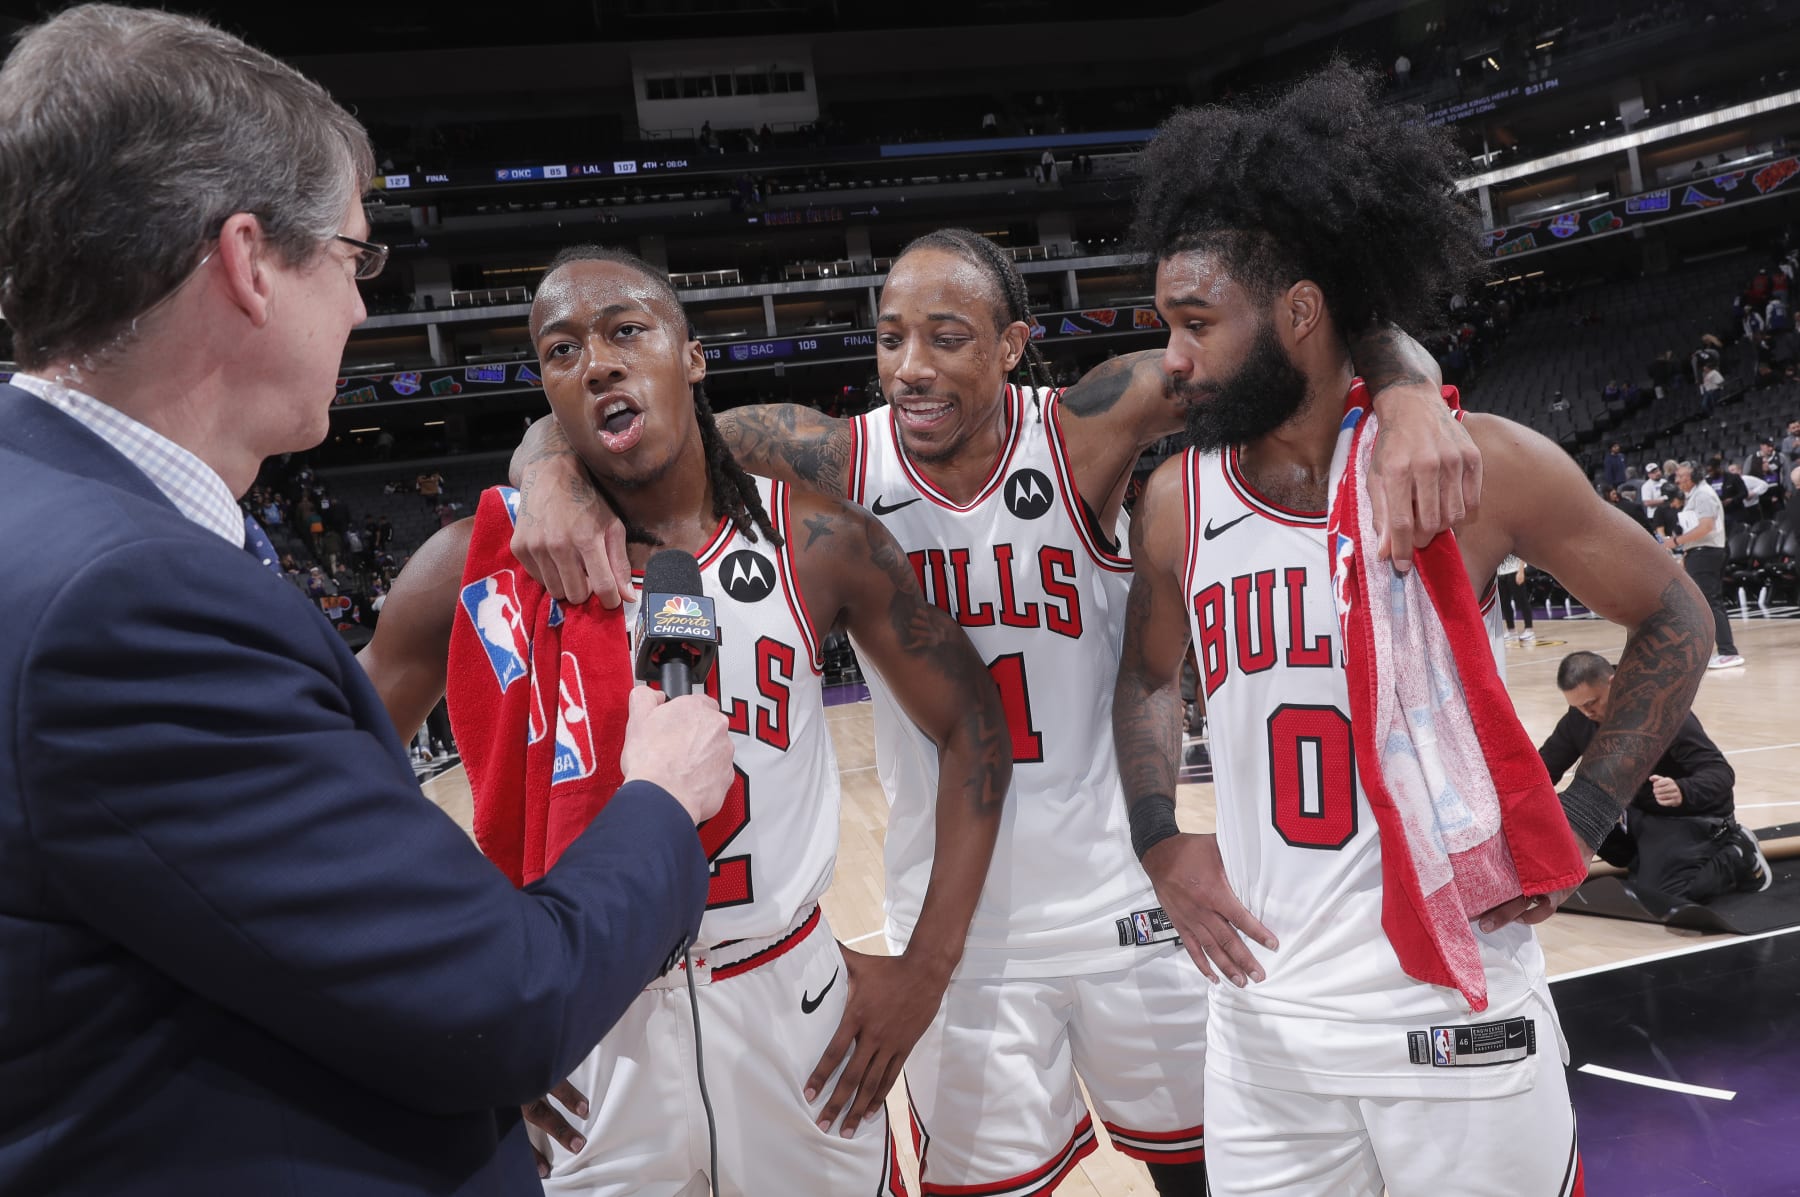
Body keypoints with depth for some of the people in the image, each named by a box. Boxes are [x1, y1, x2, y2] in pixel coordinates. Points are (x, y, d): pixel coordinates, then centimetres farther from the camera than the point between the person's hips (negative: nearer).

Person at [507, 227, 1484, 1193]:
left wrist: (1409, 394, -38)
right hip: (955, 931, 0)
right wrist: (552, 478, -33)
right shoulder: (841, 465, -10)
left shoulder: (1083, 434, -13)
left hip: (1123, 903, 0)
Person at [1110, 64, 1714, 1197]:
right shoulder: (1177, 502, -1)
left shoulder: (1482, 464, -9)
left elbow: (1673, 623, 4)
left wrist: (1576, 823, -4)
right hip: (1266, 1018, 3)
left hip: (1461, 1014, -2)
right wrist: (1162, 844, 2)